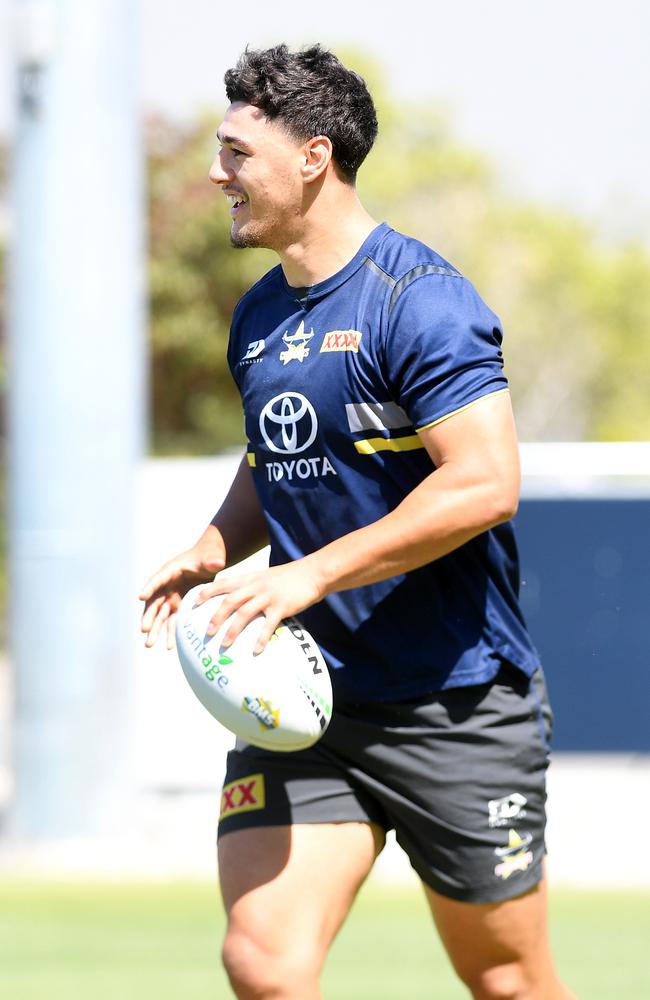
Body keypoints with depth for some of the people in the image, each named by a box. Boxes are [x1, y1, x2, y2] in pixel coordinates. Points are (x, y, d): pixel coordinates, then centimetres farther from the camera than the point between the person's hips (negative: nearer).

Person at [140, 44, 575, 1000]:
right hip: (302, 698, 6)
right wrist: (212, 552, 5)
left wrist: (309, 574, -23)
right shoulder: (257, 318, 11)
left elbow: (486, 483, -22)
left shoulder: (418, 300, -14)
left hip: (457, 704, -6)